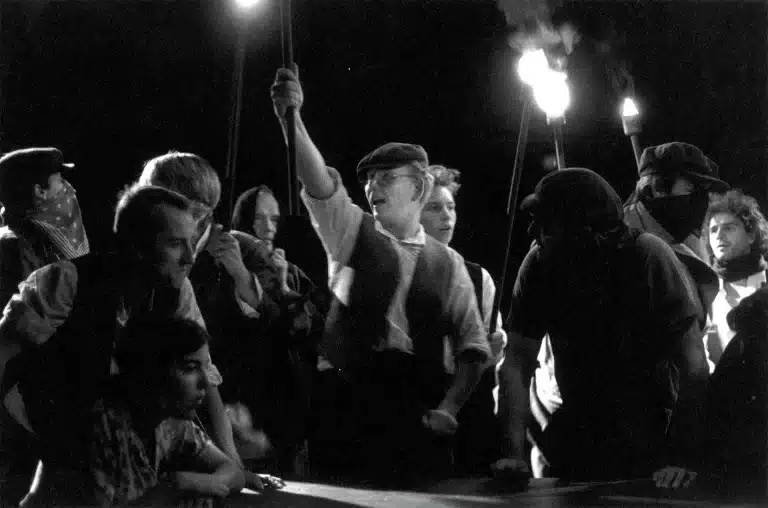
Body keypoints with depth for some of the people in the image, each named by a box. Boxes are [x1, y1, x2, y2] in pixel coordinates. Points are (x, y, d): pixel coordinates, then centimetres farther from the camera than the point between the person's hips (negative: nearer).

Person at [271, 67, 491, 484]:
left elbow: (472, 346, 9)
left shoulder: (448, 263, 9)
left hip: (417, 413, 1)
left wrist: (448, 407, -6)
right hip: (347, 402, 0)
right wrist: (290, 120, -25)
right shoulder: (350, 231, 8)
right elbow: (318, 183, -9)